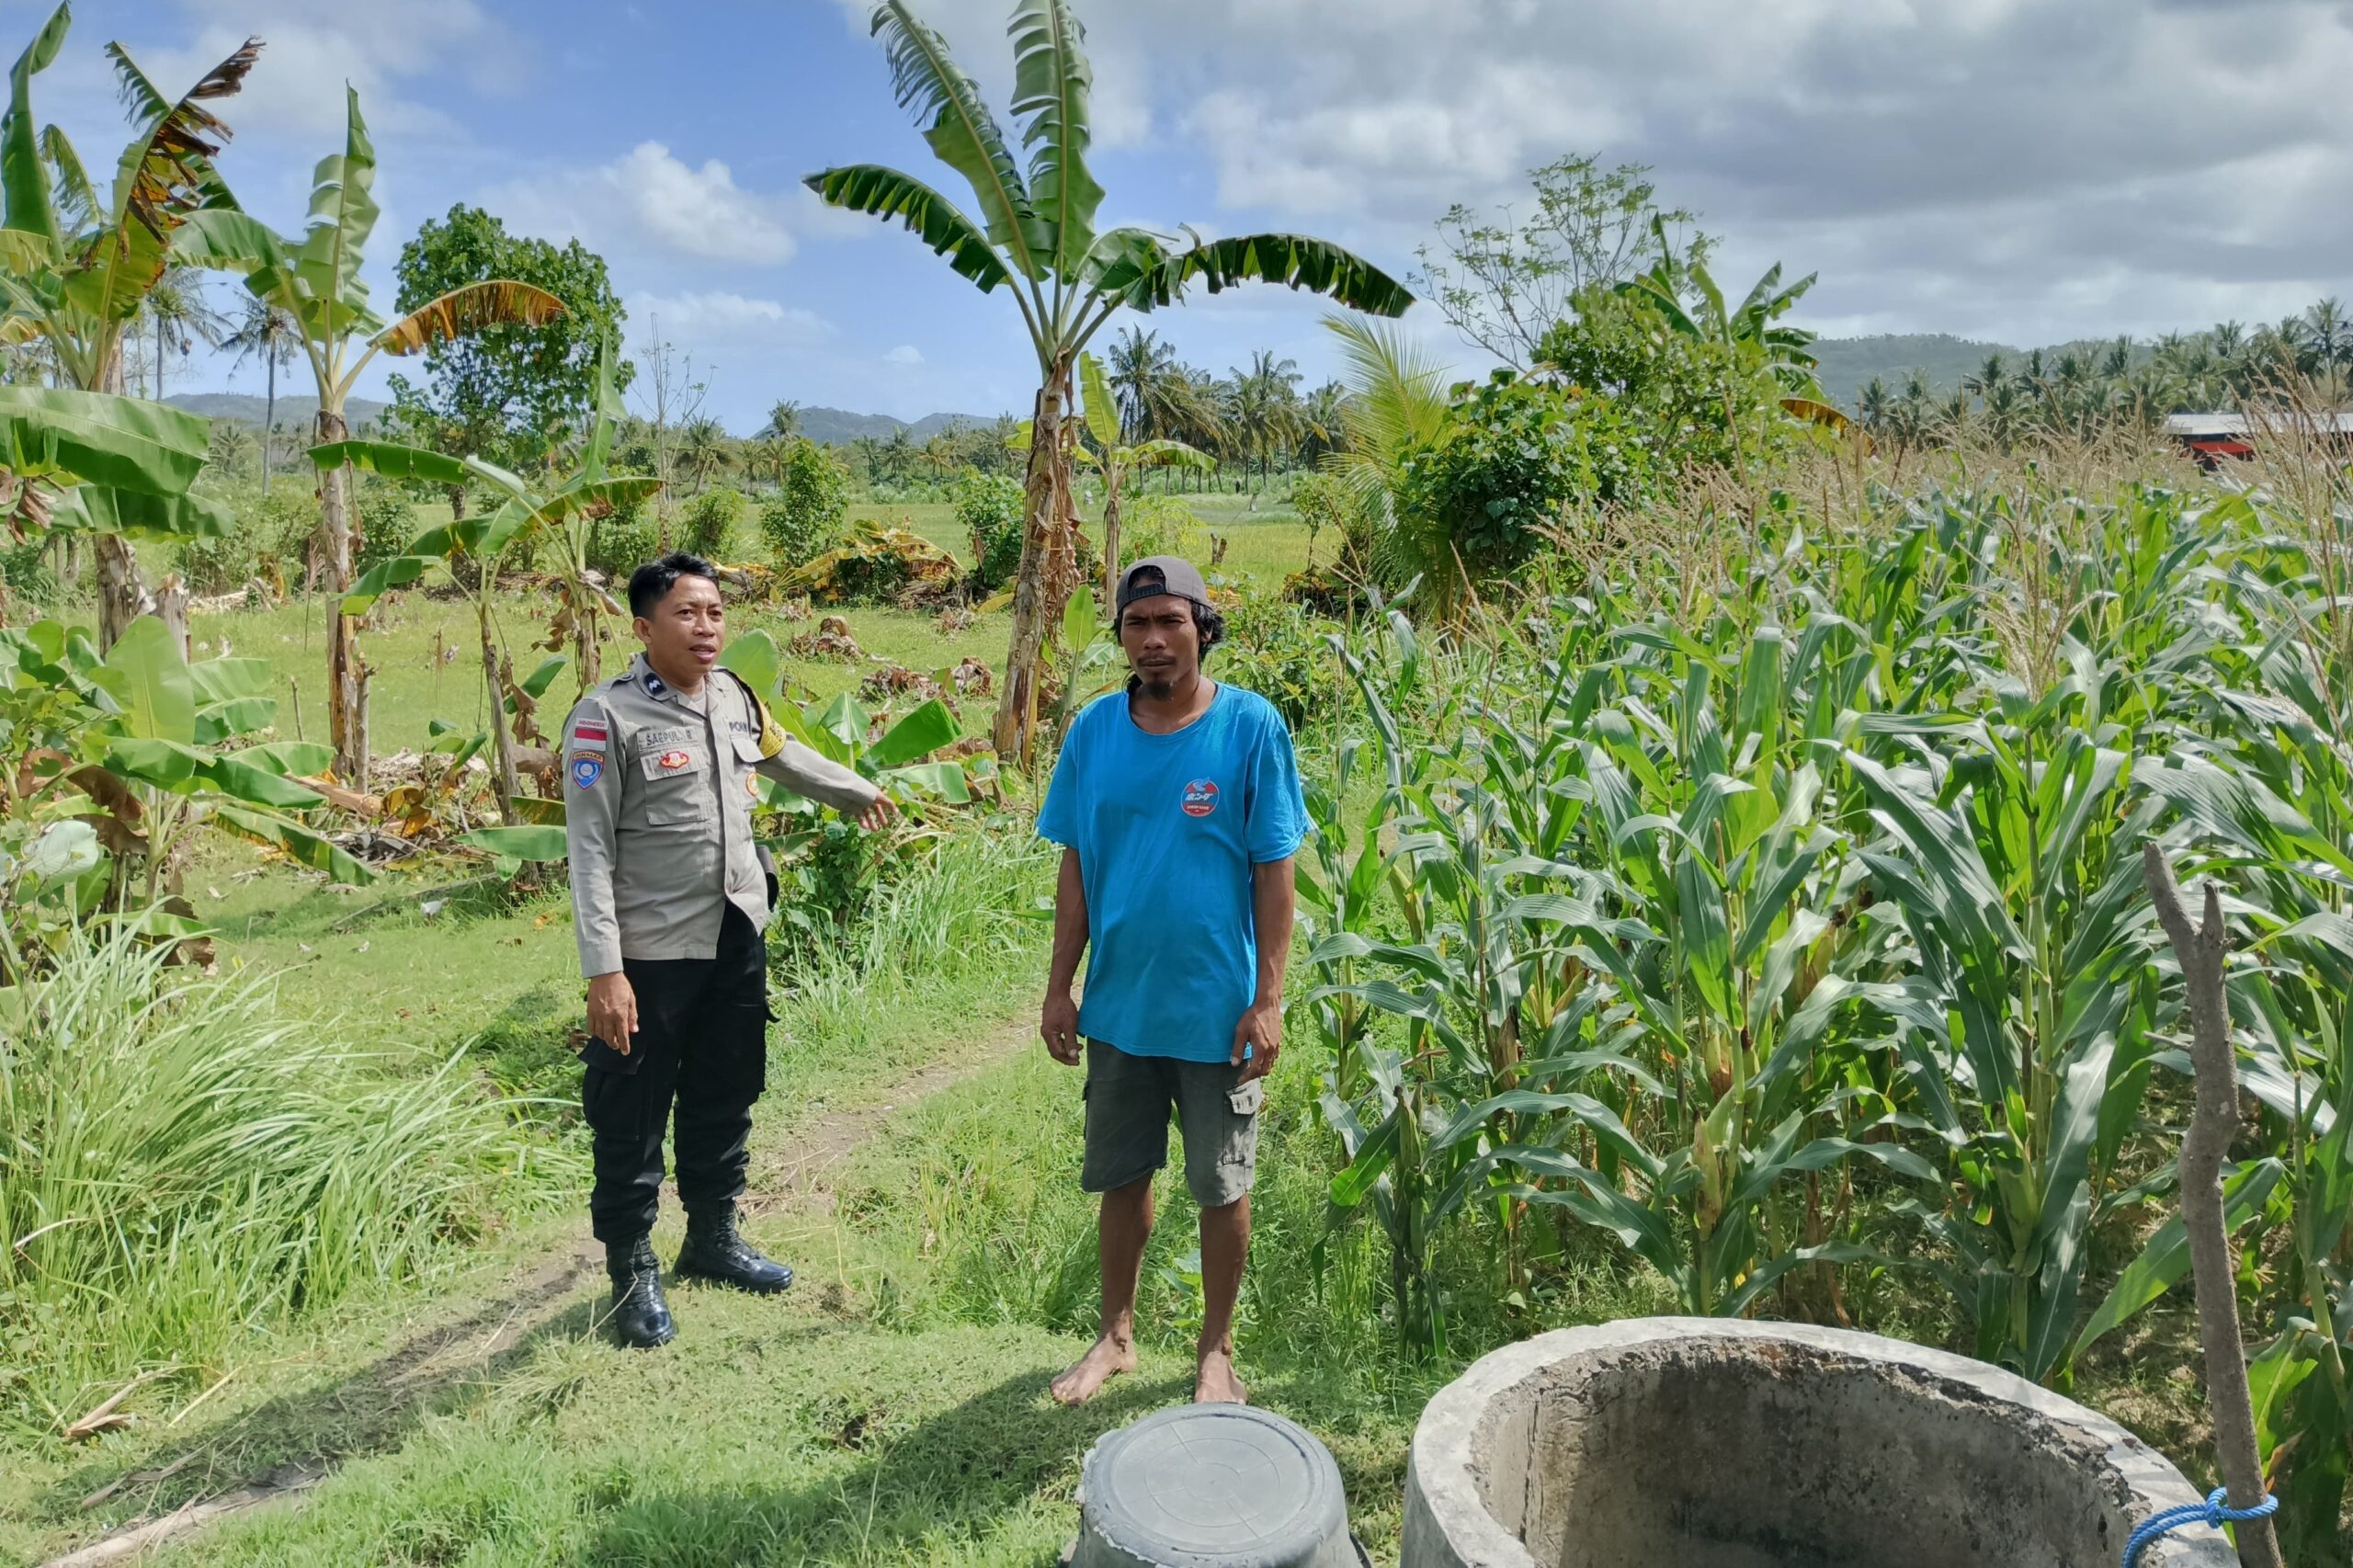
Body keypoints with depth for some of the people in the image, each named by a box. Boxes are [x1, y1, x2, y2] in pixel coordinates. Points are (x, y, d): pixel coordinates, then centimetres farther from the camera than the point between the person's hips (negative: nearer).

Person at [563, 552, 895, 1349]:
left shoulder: (734, 697, 5)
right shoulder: (608, 717, -15)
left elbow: (784, 755, 26)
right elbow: (590, 851, -16)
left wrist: (858, 791, 41)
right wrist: (604, 971, -21)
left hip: (737, 940, 7)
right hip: (650, 955, -6)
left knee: (725, 1102, 20)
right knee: (633, 1121, 6)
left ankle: (712, 1238, 38)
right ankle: (633, 1272, 23)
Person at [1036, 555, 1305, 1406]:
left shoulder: (1252, 726, -11)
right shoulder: (1094, 729, -2)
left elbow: (1275, 872, -9)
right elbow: (1076, 866, 5)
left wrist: (1267, 1001, -12)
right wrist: (1059, 987, 3)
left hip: (1216, 1008, -3)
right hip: (1118, 1003, 3)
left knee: (1222, 1184, 12)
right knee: (1121, 1175, 17)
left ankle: (1216, 1351, 32)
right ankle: (1116, 1334, 37)